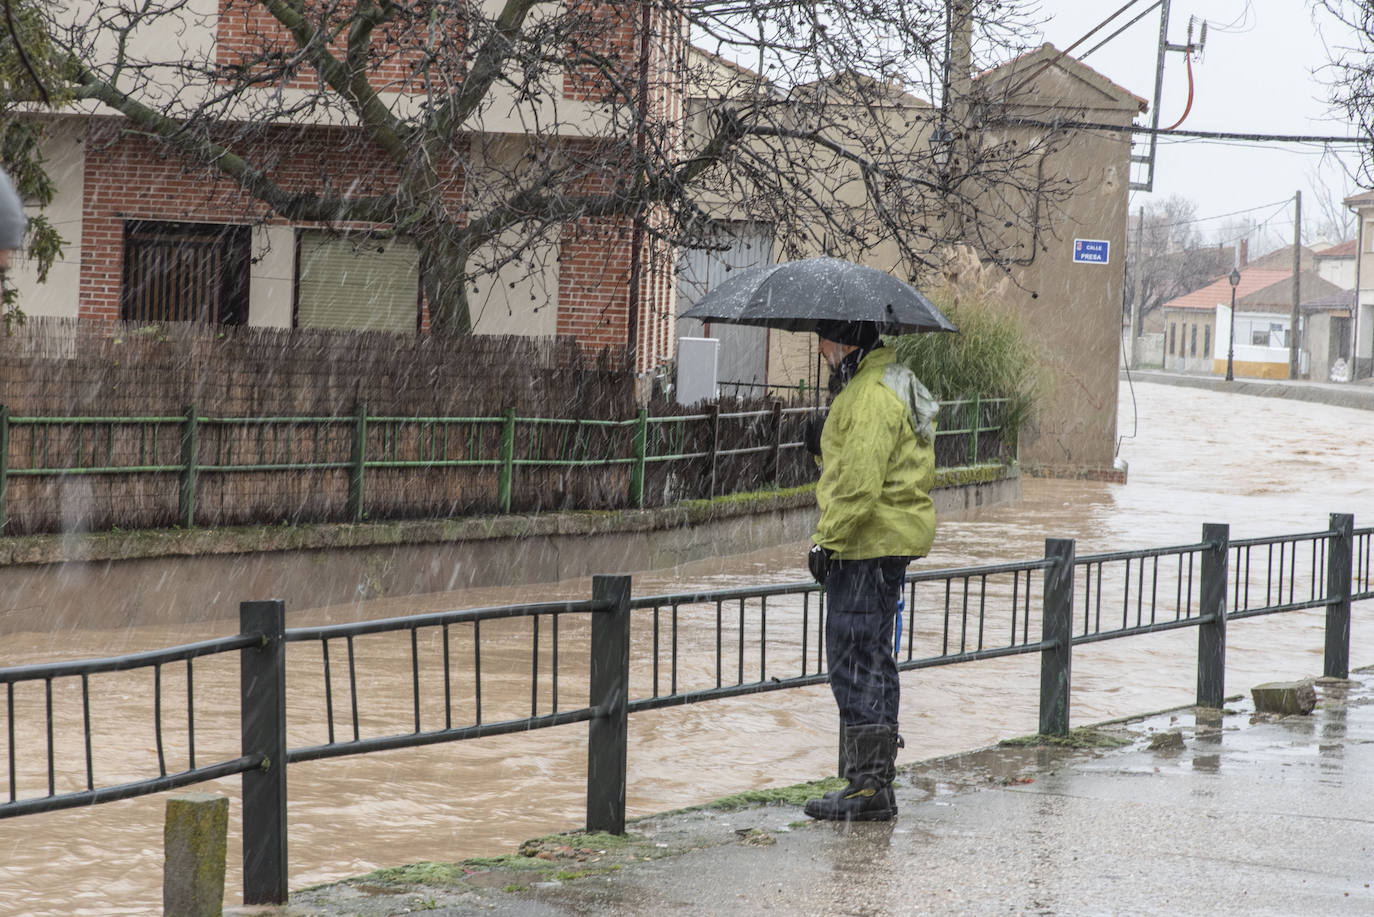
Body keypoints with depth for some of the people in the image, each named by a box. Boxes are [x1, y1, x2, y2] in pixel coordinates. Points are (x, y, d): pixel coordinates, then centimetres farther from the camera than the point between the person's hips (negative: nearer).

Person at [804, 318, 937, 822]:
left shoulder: (872, 395, -18)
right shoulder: (897, 381, 18)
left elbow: (859, 481, -25)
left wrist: (828, 538, -18)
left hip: (867, 548, -11)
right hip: (891, 543, 11)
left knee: (855, 663, -7)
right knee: (873, 660, 16)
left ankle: (868, 786, -6)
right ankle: (877, 781, 23)